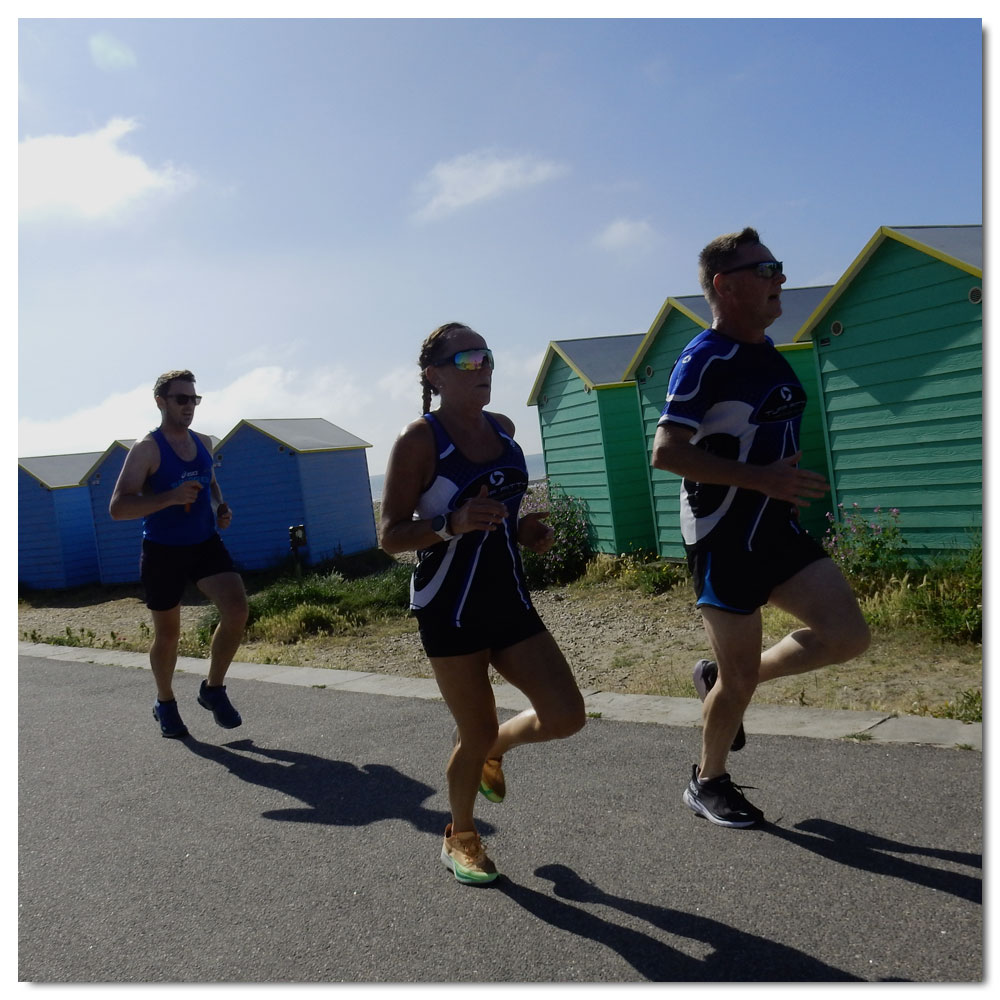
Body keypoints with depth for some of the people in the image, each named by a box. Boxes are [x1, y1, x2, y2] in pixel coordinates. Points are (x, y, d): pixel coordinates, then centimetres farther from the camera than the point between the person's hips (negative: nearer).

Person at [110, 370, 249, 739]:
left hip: (206, 544, 4)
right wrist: (169, 498, -30)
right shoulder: (147, 449, -12)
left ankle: (213, 689, 4)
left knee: (237, 609, -16)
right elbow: (118, 508, -18)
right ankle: (165, 703, 34)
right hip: (163, 552, -4)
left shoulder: (204, 443, 7)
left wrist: (221, 508, 6)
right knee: (167, 634, 8)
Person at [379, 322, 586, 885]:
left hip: (510, 600, 6)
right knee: (477, 734, 4)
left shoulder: (503, 428, 7)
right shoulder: (420, 440, -12)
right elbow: (391, 534, -13)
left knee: (566, 717, 0)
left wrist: (527, 530, 3)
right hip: (451, 608, -6)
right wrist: (454, 525, -30)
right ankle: (461, 837, 33)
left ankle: (495, 747, 33)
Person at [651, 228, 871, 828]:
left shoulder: (769, 351, 11)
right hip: (723, 537, -8)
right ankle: (708, 783, 28)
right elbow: (666, 451, -24)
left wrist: (792, 485, 15)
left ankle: (721, 679, 19)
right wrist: (763, 478, -26)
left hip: (778, 528, 8)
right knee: (740, 678, 2)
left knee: (847, 635, -1)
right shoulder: (705, 360, -16)